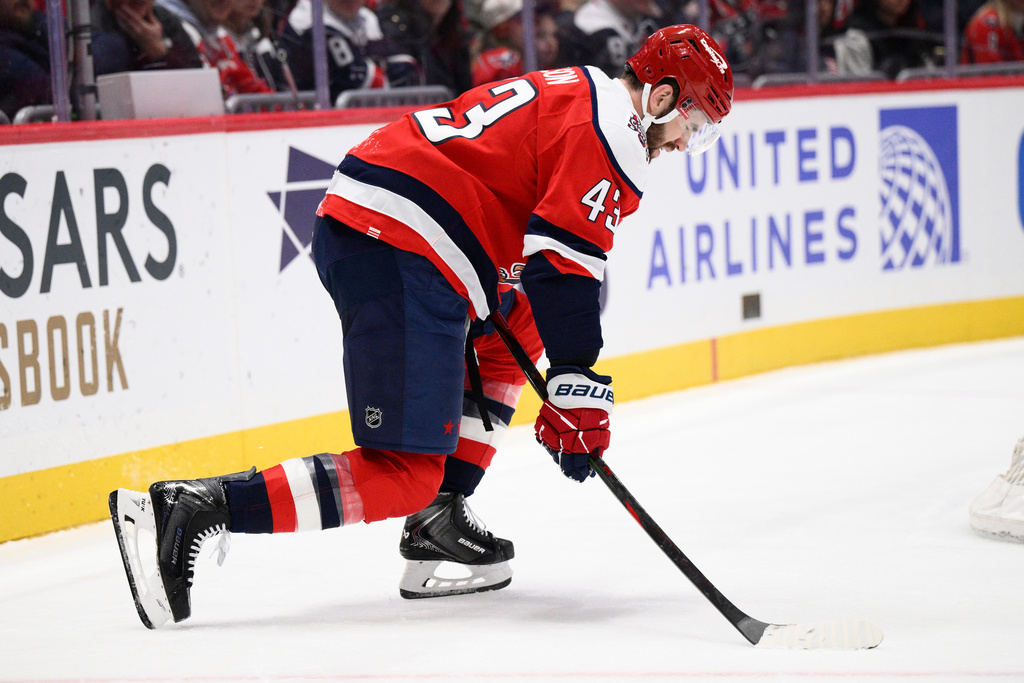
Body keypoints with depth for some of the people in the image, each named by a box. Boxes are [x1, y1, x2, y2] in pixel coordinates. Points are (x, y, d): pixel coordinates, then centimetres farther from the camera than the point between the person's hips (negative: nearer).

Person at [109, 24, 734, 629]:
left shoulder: (564, 95, 27)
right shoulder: (611, 133, -3)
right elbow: (562, 265, -13)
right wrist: (578, 390, -12)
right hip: (401, 254, -10)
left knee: (513, 332, 31)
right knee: (403, 476, -11)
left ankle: (439, 520, 21)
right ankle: (193, 507, -19)